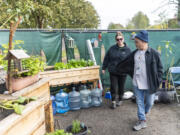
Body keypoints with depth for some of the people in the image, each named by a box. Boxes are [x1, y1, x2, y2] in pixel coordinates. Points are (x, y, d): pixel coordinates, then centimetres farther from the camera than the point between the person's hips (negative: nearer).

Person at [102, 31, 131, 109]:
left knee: (121, 87, 13)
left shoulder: (127, 49, -1)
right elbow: (106, 58, 7)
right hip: (113, 71, 1)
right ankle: (113, 101, 19)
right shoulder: (112, 48, 1)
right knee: (113, 87, 1)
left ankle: (120, 100, 35)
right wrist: (104, 68, 6)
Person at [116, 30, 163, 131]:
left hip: (149, 84, -3)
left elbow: (160, 68, -5)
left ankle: (144, 113, 45)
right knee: (139, 103, 11)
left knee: (149, 103, 13)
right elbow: (126, 64, 16)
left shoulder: (154, 53, -11)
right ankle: (142, 121, 26)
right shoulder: (134, 53, 4)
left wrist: (157, 82, -11)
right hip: (137, 84, 4)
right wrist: (118, 69, 21)